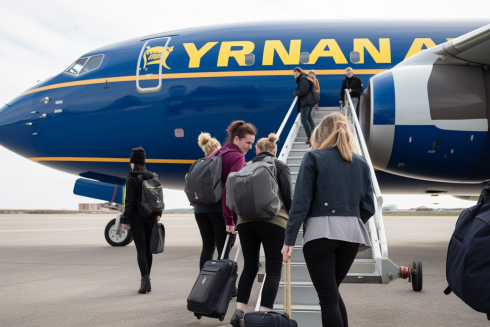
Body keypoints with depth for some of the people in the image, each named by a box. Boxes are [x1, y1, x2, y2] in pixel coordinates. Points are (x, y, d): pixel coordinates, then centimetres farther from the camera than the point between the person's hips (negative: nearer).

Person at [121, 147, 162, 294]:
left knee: (141, 249, -5)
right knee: (148, 249, 13)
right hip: (151, 218, 5)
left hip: (137, 218, -5)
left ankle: (145, 281, -16)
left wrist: (125, 220, -9)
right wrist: (158, 214, 20)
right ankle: (146, 279, 21)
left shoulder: (131, 179, -11)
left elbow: (129, 201, -14)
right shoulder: (152, 177, 6)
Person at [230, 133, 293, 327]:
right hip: (273, 222, -4)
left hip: (245, 222, 4)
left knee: (249, 267, 14)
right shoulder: (280, 167, 4)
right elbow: (288, 195, -4)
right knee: (273, 270, 3)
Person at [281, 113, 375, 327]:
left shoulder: (314, 157, 1)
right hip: (352, 232, 5)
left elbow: (301, 202, -6)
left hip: (321, 231, -5)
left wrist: (289, 240, -4)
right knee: (332, 291, 22)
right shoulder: (361, 163, 14)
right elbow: (368, 208, 11)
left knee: (328, 297, 0)